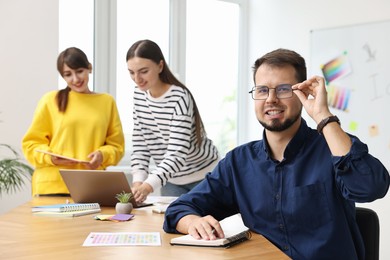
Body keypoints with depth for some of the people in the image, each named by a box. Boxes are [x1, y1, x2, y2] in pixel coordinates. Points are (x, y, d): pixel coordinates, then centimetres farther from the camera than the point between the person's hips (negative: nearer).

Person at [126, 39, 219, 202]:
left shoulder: (179, 98, -25)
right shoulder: (139, 94, -5)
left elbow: (177, 153, -33)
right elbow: (139, 144, -4)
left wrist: (148, 185, -46)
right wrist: (138, 181, -19)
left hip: (203, 175, -5)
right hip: (171, 178, 5)